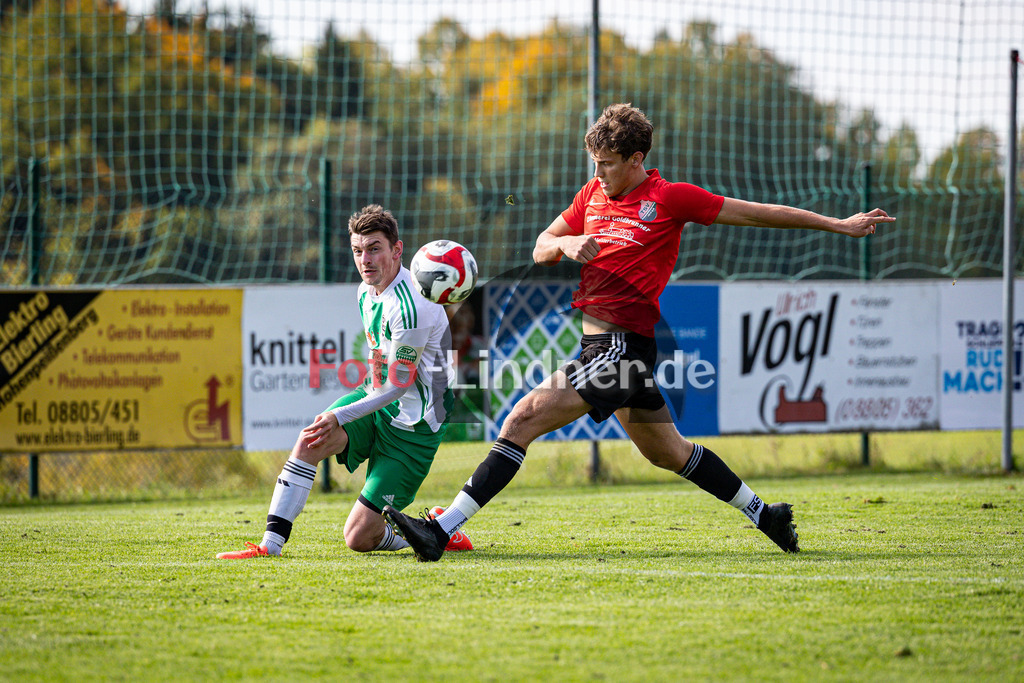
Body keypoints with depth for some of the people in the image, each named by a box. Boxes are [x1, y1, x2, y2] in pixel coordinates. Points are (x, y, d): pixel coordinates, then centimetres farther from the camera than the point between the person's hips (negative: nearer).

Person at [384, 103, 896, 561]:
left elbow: (758, 214, -1)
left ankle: (442, 531, -23)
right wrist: (567, 244, -7)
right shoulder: (593, 195, 14)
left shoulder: (670, 198, -6)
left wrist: (840, 225, 2)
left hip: (622, 345, -9)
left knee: (523, 419, -18)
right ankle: (763, 513, 35)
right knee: (668, 452, 20)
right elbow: (540, 249, 17)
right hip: (598, 342, 9)